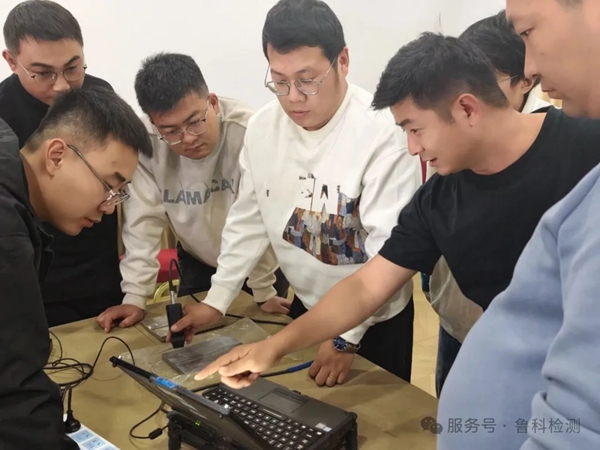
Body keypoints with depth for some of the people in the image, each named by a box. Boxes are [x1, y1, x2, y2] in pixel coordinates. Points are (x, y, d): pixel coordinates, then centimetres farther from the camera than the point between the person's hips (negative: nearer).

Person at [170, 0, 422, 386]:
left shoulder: (383, 132, -26)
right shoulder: (263, 127, -8)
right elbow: (250, 219, 2)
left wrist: (347, 334, -25)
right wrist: (217, 299, -2)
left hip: (376, 318, -4)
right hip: (306, 306, 5)